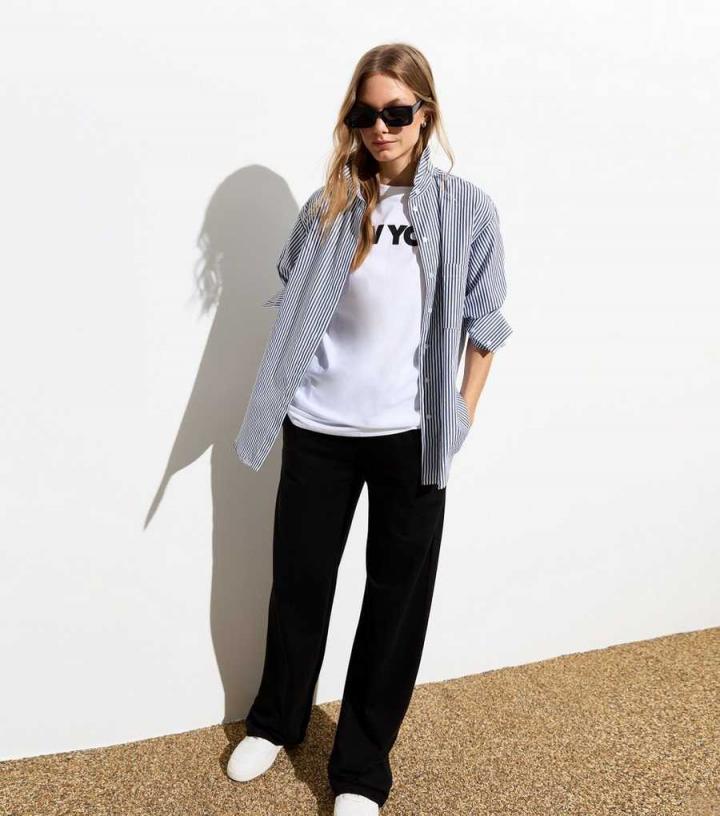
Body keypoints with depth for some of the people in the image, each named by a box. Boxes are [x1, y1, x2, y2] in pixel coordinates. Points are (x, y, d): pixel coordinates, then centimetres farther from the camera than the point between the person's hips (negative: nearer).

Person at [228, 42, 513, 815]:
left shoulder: (466, 208, -2)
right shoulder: (326, 205, 1)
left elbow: (483, 322, 4)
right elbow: (291, 306, 9)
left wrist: (463, 413, 1)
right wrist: (281, 392, 6)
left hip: (412, 435, -1)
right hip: (318, 429, 1)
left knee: (397, 598, 8)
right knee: (299, 580, 13)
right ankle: (274, 721, 40)